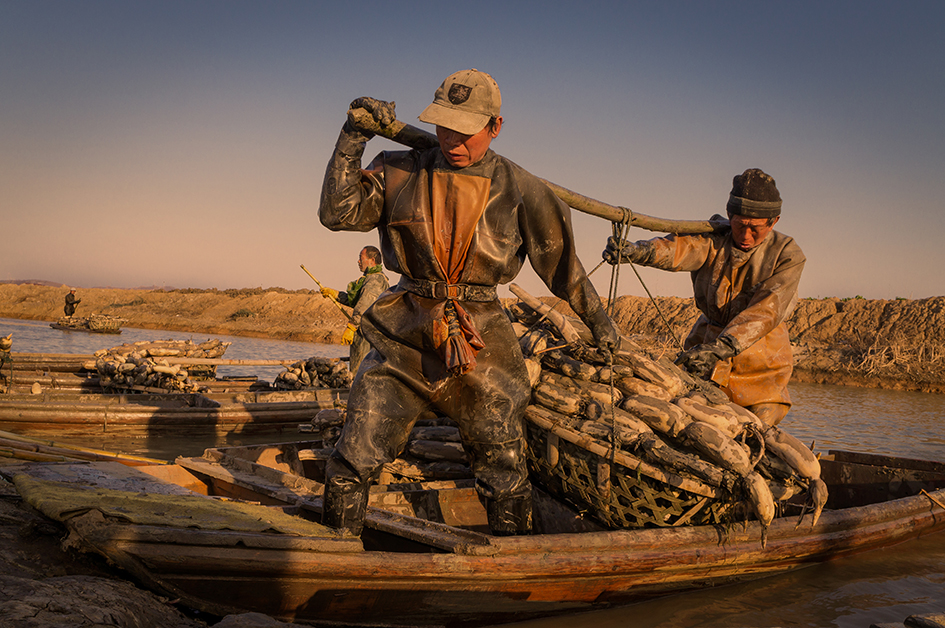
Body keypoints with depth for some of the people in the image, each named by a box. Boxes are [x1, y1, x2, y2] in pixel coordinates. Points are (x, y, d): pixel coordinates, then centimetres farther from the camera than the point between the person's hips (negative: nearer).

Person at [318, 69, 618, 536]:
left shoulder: (519, 190, 0)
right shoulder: (401, 172, 2)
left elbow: (560, 260, 11)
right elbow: (339, 212, -5)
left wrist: (597, 318, 20)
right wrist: (353, 139, -12)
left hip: (482, 342, 0)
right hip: (404, 336, 1)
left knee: (506, 481, 7)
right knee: (351, 464, -3)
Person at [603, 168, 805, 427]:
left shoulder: (787, 256, -15)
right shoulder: (713, 238, -10)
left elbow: (764, 312, -28)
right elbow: (677, 249, -31)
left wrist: (718, 349, -43)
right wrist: (633, 250, -54)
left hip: (759, 369, -2)